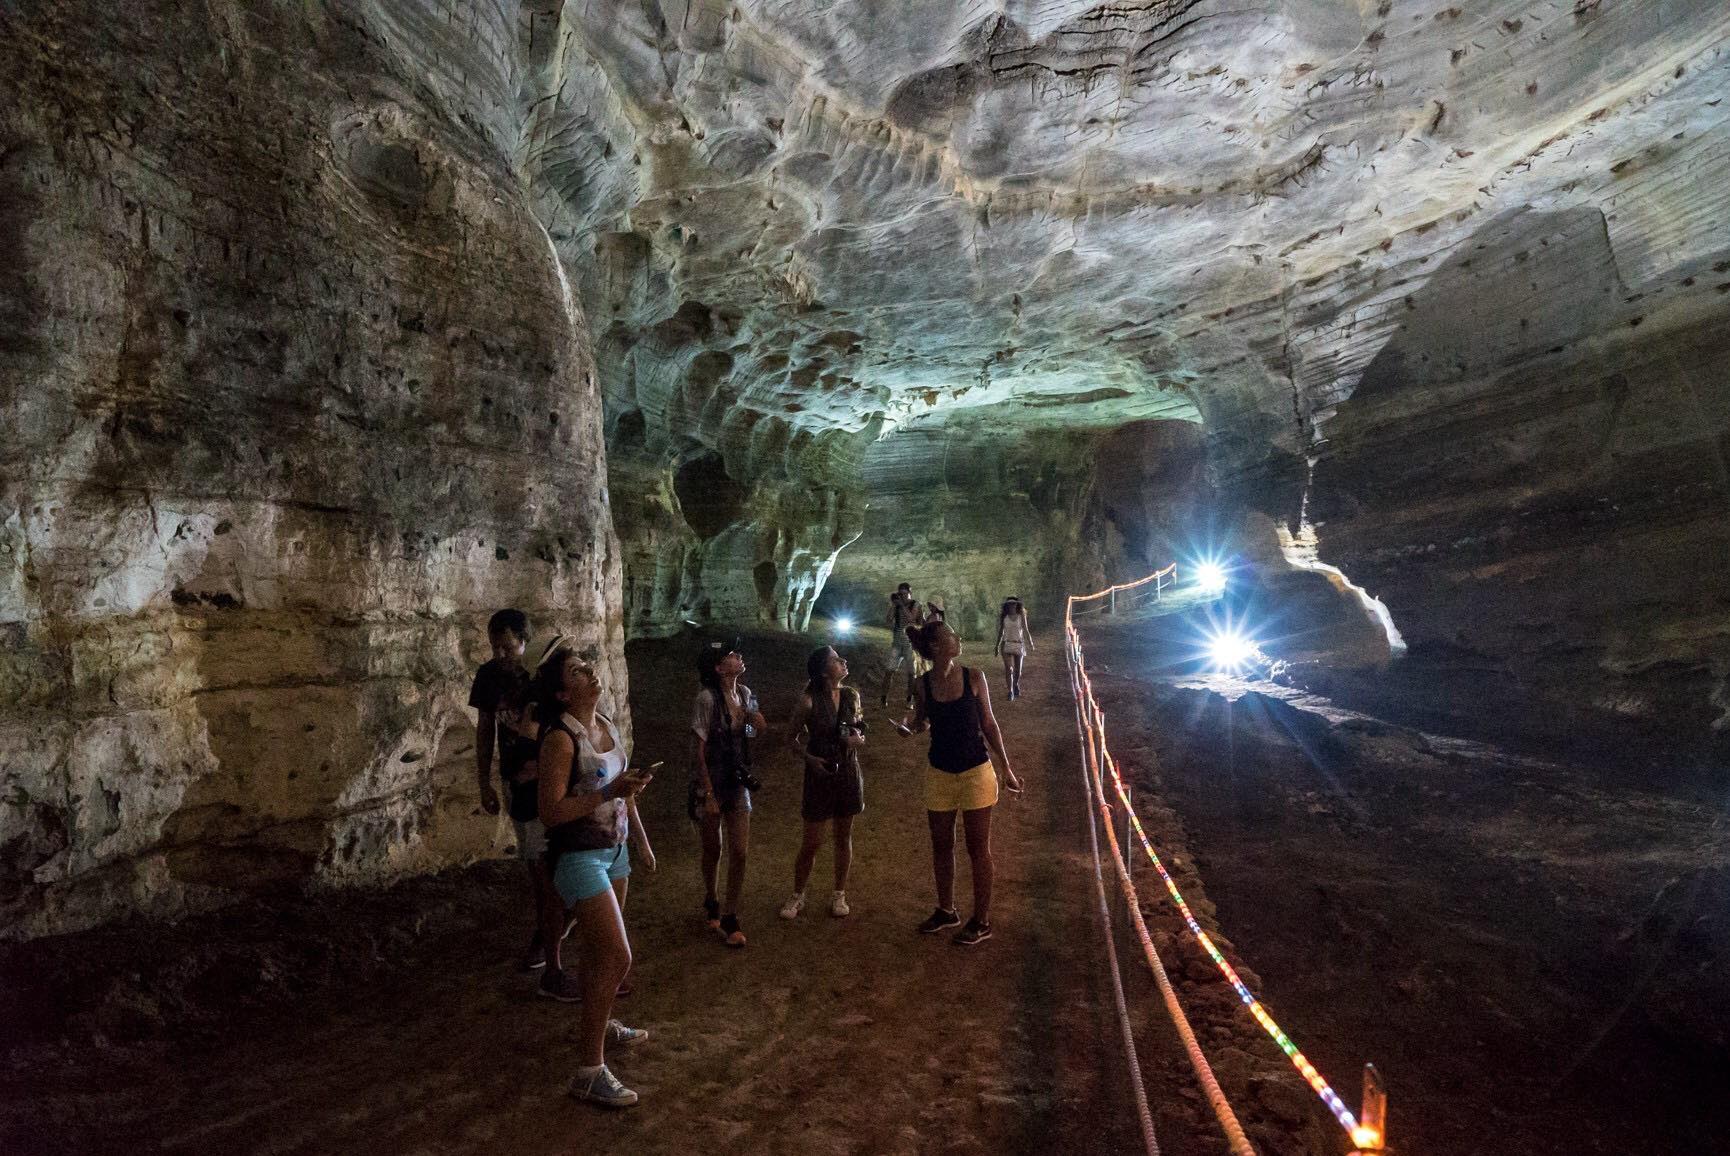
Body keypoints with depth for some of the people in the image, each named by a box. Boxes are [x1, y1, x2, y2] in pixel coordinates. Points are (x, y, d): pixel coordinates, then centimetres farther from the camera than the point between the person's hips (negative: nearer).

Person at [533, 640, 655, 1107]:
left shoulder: (607, 726, 5)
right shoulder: (561, 738, -19)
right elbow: (550, 811, -21)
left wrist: (641, 839, 19)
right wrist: (608, 793, -26)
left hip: (613, 849, 8)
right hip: (578, 855, -8)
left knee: (598, 950, 22)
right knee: (617, 957, -10)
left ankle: (598, 1023, 42)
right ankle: (589, 1070, 0)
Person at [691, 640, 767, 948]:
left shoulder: (745, 694, -1)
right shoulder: (707, 698, -19)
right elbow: (700, 750, -17)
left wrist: (757, 725, -9)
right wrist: (708, 795, -17)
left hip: (738, 781, 5)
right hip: (711, 783, -5)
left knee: (740, 851, 2)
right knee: (713, 850, 13)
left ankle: (730, 918, 16)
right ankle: (710, 902, 39)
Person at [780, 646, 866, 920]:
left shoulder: (851, 696, -1)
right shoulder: (809, 700, -13)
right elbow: (792, 737, -4)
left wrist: (858, 739, -10)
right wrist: (809, 758, -19)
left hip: (848, 773, 4)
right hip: (820, 775, -4)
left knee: (844, 837, 13)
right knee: (812, 842, 3)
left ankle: (839, 895, 28)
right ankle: (797, 896, 23)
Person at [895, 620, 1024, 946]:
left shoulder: (973, 678, -10)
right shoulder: (923, 685, -7)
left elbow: (989, 725, -2)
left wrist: (1006, 769, 0)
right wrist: (908, 728, -15)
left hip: (976, 773, -2)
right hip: (940, 775, 2)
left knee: (978, 848, 7)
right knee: (941, 847, 15)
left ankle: (982, 921, 21)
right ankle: (946, 910, 35)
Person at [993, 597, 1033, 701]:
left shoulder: (1021, 616, 1)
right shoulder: (1004, 617, 2)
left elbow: (1025, 630, 7)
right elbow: (1001, 632, 11)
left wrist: (1030, 644, 6)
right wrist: (997, 645, 13)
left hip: (1019, 644, 1)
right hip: (1007, 644, -1)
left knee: (1017, 669, 9)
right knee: (1008, 669, -11)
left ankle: (1016, 685, 37)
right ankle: (1010, 691, -7)